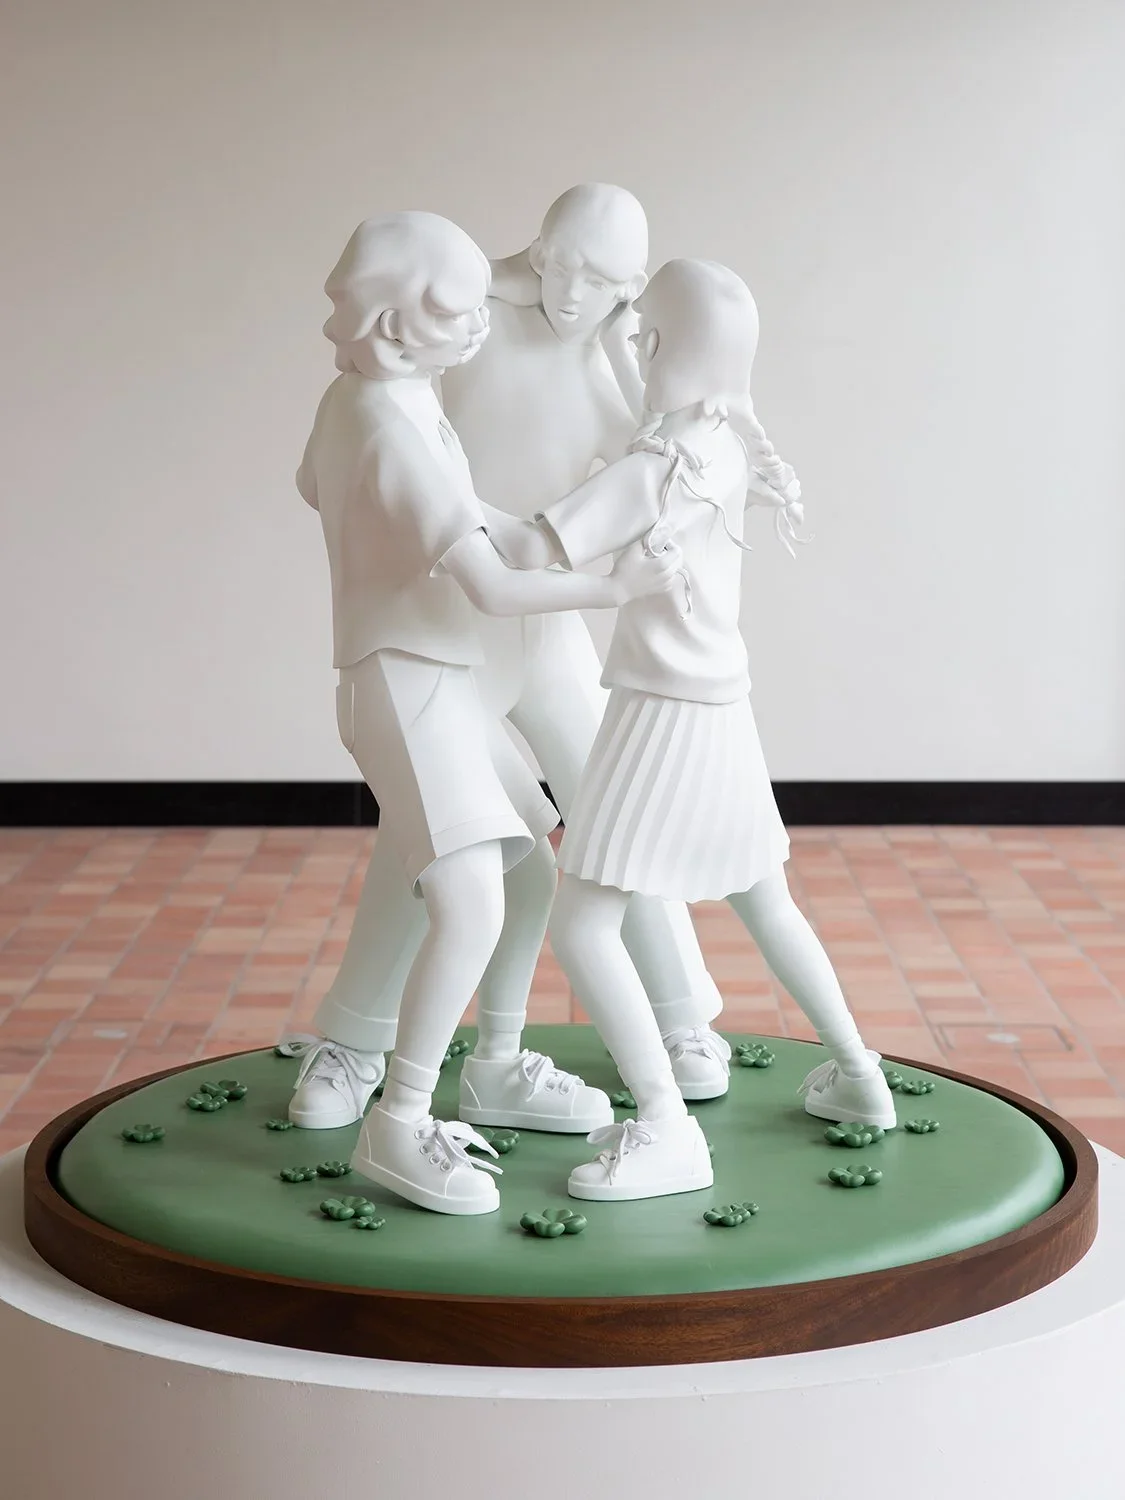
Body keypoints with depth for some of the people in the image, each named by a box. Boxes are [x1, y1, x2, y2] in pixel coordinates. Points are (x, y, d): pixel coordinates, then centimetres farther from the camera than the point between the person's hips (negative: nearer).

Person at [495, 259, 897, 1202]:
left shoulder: (660, 464, -21)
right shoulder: (730, 446, 3)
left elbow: (531, 550, -27)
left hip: (664, 718, -9)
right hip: (722, 710, 9)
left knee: (580, 926, -8)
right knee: (763, 902, 25)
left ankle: (667, 1132, -12)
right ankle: (857, 1076, 34)